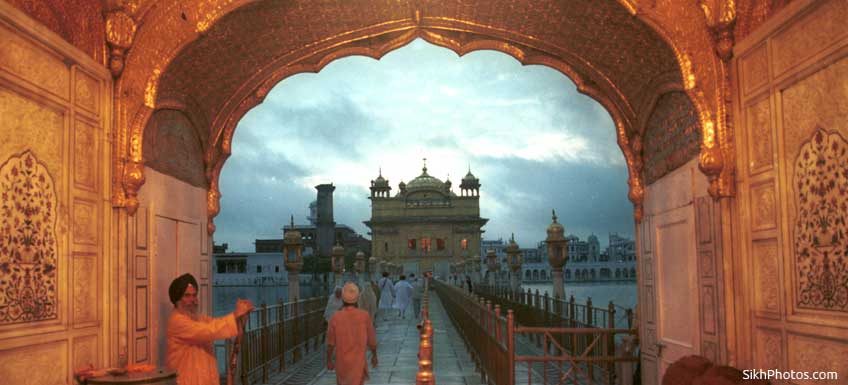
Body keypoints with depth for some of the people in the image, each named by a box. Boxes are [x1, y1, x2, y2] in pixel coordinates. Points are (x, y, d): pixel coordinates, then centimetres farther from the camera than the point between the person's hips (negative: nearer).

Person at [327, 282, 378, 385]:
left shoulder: (335, 317, -14)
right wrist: (374, 355, 13)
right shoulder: (364, 316, -15)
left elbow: (330, 343, -5)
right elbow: (371, 340, -4)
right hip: (358, 362, -1)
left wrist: (329, 361, 10)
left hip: (341, 362, 2)